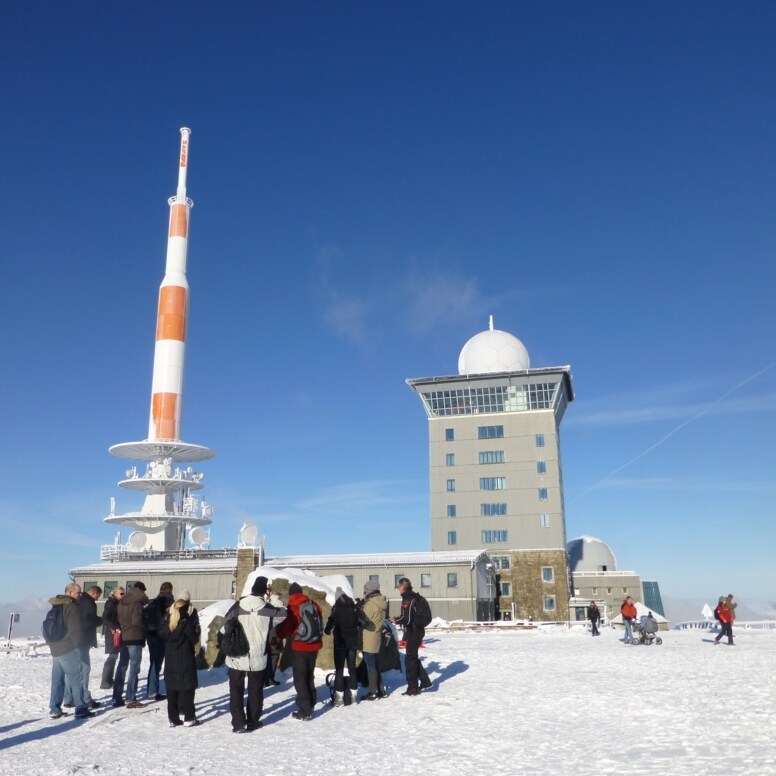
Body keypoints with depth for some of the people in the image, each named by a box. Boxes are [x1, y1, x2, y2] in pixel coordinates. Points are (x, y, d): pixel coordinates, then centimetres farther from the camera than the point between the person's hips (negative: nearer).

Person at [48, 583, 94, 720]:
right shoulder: (72, 606, -12)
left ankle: (54, 709, 14)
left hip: (55, 648, 9)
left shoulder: (55, 606, 16)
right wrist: (77, 645, -4)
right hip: (69, 649, -9)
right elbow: (76, 629, -16)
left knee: (57, 680, 12)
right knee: (76, 679, -5)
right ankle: (81, 709, -5)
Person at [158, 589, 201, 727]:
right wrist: (195, 641, 6)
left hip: (170, 654, 5)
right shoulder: (190, 612, -11)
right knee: (187, 685, 2)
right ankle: (188, 717, 4)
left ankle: (173, 718, 12)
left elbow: (160, 632, 6)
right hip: (186, 654, -4)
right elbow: (194, 634, -13)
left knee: (172, 686, 10)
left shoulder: (170, 611, 3)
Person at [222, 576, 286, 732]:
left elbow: (224, 627, -3)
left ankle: (238, 723, 5)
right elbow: (282, 614, 9)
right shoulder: (267, 609, -9)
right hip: (258, 659, 0)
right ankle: (253, 721, 22)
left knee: (236, 690, 11)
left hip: (236, 658, 0)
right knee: (255, 690, 16)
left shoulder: (238, 606, -7)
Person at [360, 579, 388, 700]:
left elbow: (363, 620, -15)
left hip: (368, 640, -9)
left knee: (370, 665, -1)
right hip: (375, 639, 9)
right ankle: (380, 690, 22)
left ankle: (373, 692, 4)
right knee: (374, 665, 17)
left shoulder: (371, 603, -17)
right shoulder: (382, 603, 10)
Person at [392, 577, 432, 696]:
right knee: (413, 657, 21)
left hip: (412, 632, -9)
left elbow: (406, 619, -23)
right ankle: (425, 681, 25)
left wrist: (396, 620, -5)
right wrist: (399, 618, 12)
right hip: (418, 630, 9)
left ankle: (413, 688, 10)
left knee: (410, 659, 2)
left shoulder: (407, 599, -19)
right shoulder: (414, 596, 10)